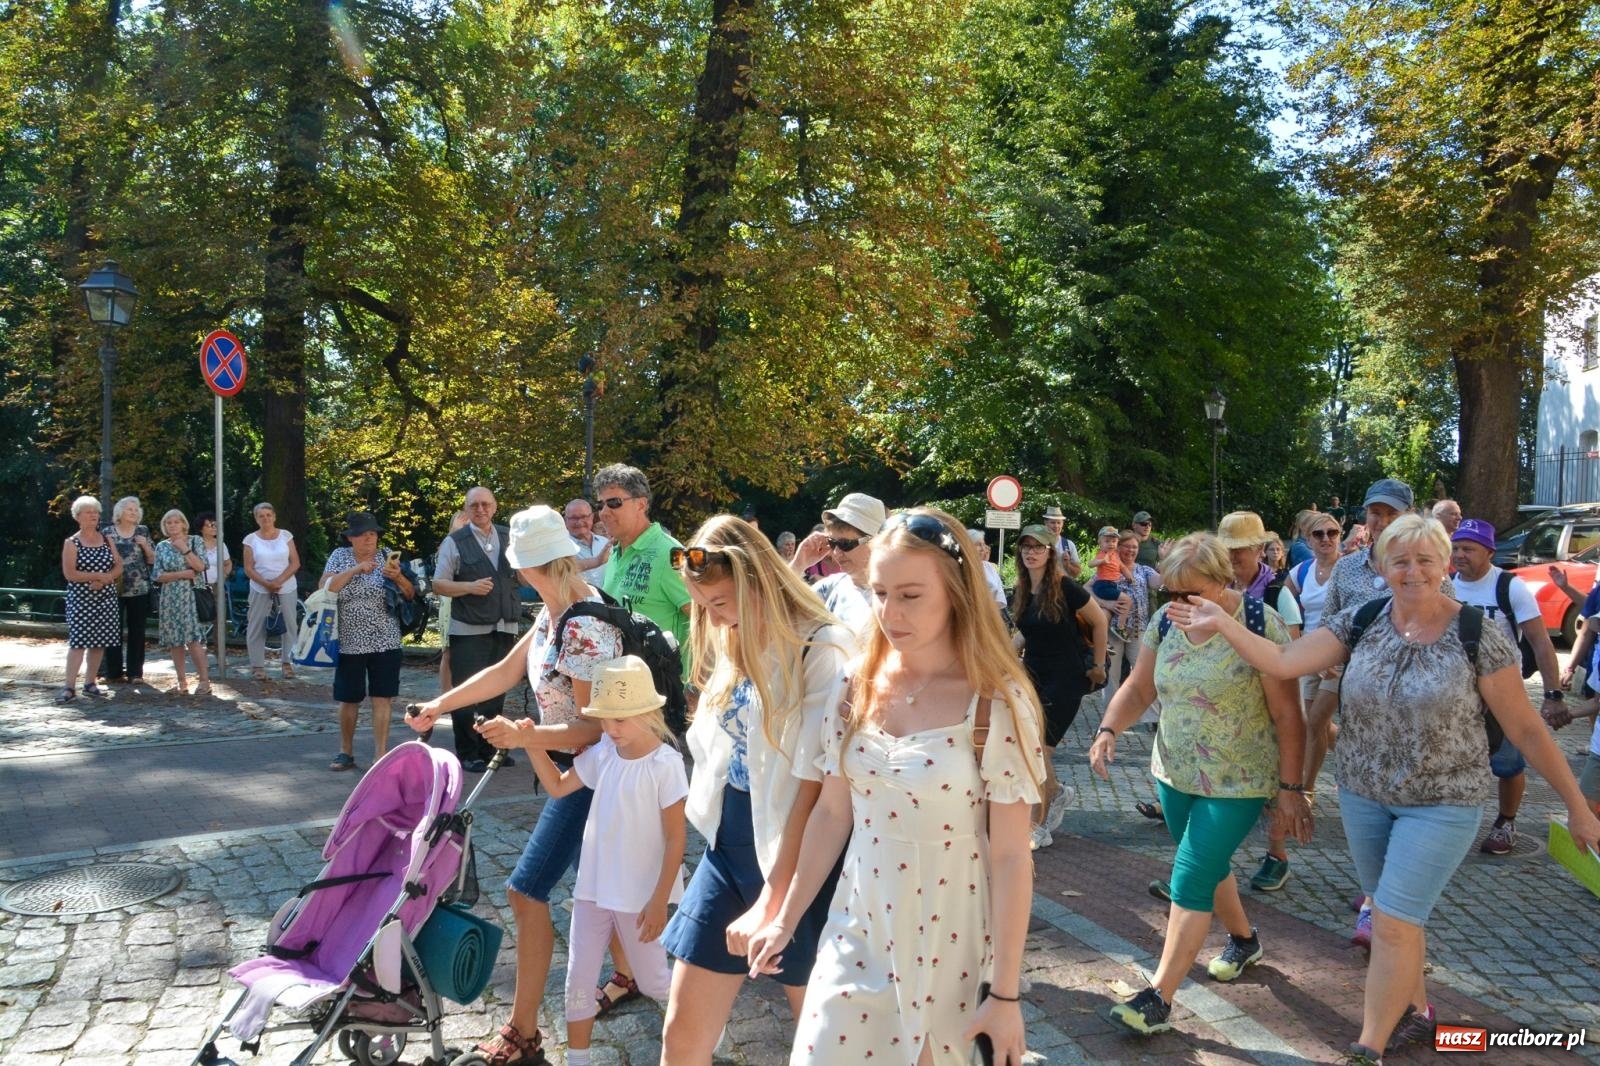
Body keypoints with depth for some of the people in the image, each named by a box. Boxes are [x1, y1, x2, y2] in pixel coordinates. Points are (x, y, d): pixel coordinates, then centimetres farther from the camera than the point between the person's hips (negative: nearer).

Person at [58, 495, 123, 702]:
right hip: (80, 598, -4)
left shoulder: (106, 539, 11)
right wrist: (99, 575, -14)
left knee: (99, 641, 5)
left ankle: (90, 683, 13)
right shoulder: (71, 543, -3)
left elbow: (118, 567, 6)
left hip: (106, 598, 5)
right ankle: (70, 687, -9)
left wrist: (103, 580, -12)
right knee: (78, 640, -10)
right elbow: (69, 574, -12)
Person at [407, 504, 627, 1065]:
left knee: (527, 890, -5)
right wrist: (437, 706, 11)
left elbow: (594, 728, -26)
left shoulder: (585, 629, -27)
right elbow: (505, 671, 11)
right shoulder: (554, 611, 2)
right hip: (571, 768, 9)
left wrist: (524, 737, -34)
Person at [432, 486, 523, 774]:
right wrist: (470, 587, -18)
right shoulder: (455, 542, -2)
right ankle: (466, 754, 9)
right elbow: (438, 584, -3)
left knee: (496, 693, 12)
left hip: (505, 629, 4)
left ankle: (489, 750, 24)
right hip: (469, 631, -4)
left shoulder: (509, 538, 10)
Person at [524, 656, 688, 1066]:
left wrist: (659, 901, -16)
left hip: (641, 896, -5)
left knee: (653, 982, 13)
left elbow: (675, 838, -16)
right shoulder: (602, 753, -2)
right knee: (578, 981, 11)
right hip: (593, 888, 5)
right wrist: (532, 744, -4)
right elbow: (557, 787, 11)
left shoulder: (665, 764, -20)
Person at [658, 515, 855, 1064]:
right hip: (729, 846, 6)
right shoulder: (733, 646, 8)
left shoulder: (824, 652, -17)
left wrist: (774, 899, -18)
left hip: (796, 861, -6)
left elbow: (815, 786, -19)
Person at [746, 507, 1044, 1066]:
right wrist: (786, 918, 9)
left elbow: (1011, 857, -13)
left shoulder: (997, 704, -17)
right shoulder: (859, 687, -3)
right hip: (855, 933, 4)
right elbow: (831, 813, 6)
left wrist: (1005, 993, -10)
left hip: (947, 946, -4)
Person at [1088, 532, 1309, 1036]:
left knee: (1191, 877, -8)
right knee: (1210, 864, 21)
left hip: (1236, 782, -6)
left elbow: (1287, 713, -16)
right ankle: (1244, 939, 48)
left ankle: (1159, 998, 0)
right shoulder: (1167, 619, -4)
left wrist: (1290, 787, -14)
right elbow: (1138, 688, 2)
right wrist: (1108, 730, -16)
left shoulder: (1259, 624, -20)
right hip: (1175, 772, 6)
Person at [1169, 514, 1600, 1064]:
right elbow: (1283, 662, -13)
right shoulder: (1359, 622, -5)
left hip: (1442, 802, -4)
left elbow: (1526, 729, -7)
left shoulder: (1478, 634, -13)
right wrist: (1221, 623, -26)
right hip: (1363, 794, 4)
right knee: (1394, 915, 18)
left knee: (1393, 920, -6)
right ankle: (1416, 1011, 43)